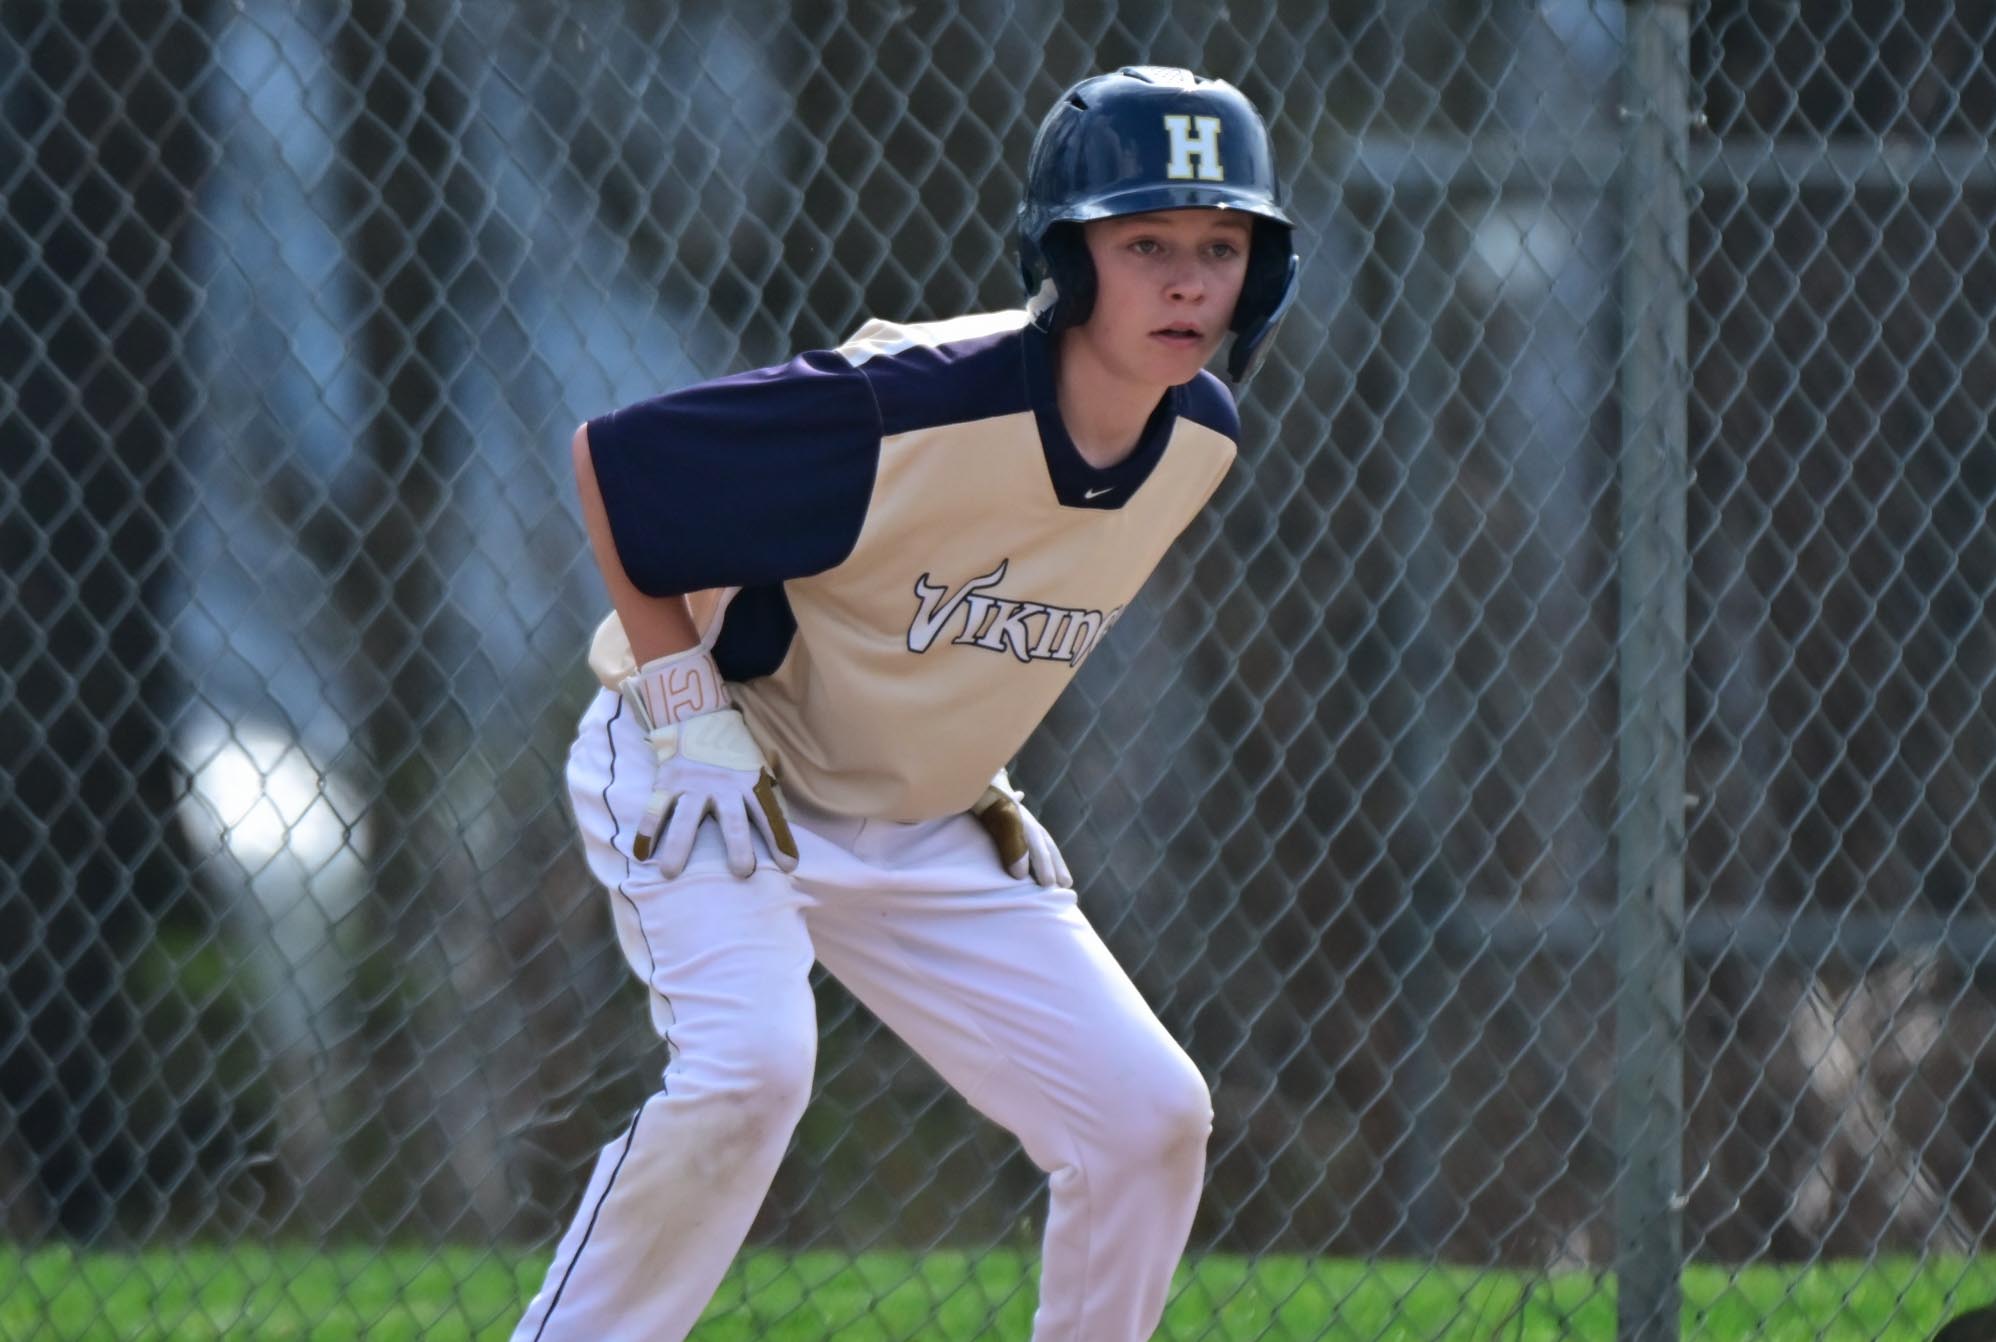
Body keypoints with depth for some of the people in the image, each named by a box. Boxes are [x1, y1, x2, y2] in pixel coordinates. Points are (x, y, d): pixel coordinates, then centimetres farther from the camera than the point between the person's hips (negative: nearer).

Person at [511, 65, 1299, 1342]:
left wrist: (974, 750, 9)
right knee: (748, 1067, -31)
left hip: (923, 827, 7)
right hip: (714, 788, -7)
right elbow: (611, 458, -20)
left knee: (1150, 1114, -3)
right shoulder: (905, 410, -29)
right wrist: (688, 705, -20)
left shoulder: (1200, 437, -7)